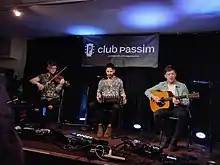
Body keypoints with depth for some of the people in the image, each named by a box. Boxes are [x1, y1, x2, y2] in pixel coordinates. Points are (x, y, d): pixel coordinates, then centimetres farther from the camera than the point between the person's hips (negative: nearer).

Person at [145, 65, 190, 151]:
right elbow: (147, 91, 11)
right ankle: (168, 136, -6)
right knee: (156, 114, -30)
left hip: (178, 108, -2)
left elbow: (187, 102, -2)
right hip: (165, 107, 2)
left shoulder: (182, 86, 2)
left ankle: (174, 140, -18)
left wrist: (179, 102, -24)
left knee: (183, 114, -36)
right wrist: (153, 97, -9)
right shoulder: (162, 85, 8)